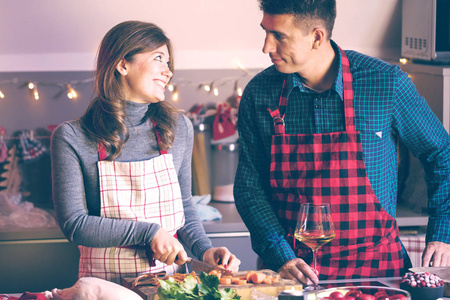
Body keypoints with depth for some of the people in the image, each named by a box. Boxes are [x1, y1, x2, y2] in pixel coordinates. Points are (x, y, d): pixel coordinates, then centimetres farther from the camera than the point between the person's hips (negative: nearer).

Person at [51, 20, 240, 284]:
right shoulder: (72, 137, -4)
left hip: (170, 274, 4)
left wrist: (204, 250, 2)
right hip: (106, 280, -3)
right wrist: (149, 232, -14)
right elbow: (73, 224, -8)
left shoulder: (179, 128, 7)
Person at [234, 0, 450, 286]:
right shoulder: (258, 94, 0)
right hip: (292, 269, 1)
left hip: (375, 264, -1)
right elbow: (249, 186, 4)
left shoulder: (387, 84, -5)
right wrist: (281, 257, -8)